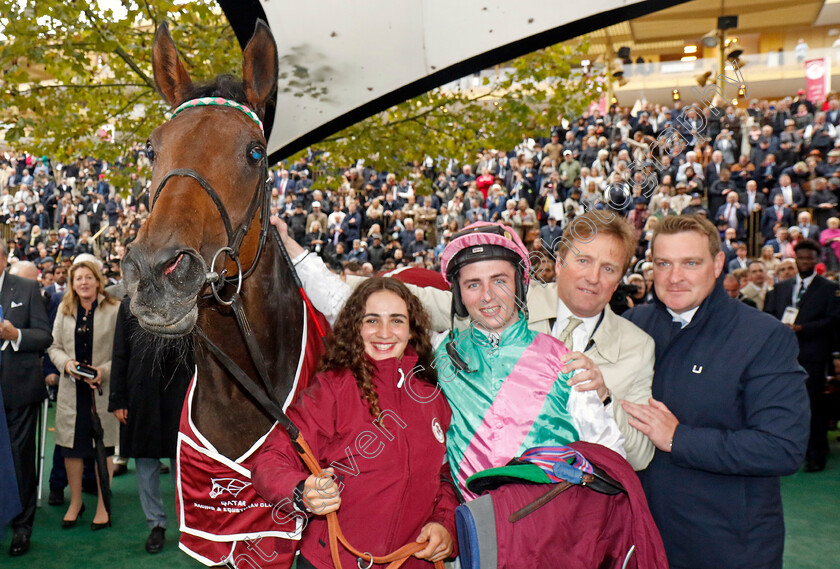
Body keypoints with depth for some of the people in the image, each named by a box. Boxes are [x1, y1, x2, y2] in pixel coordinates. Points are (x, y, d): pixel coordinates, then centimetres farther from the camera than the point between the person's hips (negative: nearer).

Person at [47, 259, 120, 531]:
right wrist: (66, 363, -9)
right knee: (71, 446, 10)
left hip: (104, 389, -3)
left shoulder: (115, 309, -5)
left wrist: (105, 370, -18)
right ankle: (75, 502, 28)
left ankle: (103, 505, 18)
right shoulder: (64, 310, 9)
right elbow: (54, 347, 10)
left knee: (104, 445, 5)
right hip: (72, 389, 4)